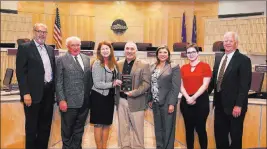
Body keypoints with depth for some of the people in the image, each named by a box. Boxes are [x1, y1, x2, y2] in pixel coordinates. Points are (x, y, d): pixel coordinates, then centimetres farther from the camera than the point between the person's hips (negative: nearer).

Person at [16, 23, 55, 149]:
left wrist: (54, 89, 9)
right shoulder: (24, 48, -6)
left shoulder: (50, 49, 13)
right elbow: (21, 72, -12)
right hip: (34, 93, -6)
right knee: (32, 126, 8)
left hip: (48, 92, 6)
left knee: (46, 124, 16)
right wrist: (26, 93, -18)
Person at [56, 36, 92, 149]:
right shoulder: (61, 60, -3)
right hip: (69, 101, -4)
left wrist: (90, 95, 7)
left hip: (84, 101, 4)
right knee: (67, 129, 11)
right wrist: (61, 100, -13)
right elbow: (59, 82, -7)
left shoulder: (86, 59, 11)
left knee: (79, 128, 15)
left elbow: (90, 78, 13)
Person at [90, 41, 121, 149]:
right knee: (98, 124, 4)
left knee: (107, 123, 13)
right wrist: (112, 84, -19)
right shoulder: (97, 64, -13)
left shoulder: (113, 63, 6)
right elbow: (97, 84, -19)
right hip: (99, 97, -6)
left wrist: (117, 83, 1)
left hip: (110, 96, 6)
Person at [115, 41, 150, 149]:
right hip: (121, 101, 4)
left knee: (137, 128, 5)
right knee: (123, 127, 11)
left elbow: (146, 83, -9)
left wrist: (134, 92, -20)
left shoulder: (144, 65, -3)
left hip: (136, 101, -3)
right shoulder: (118, 64, 10)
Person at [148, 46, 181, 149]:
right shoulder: (152, 67, 9)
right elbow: (150, 85, 12)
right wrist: (150, 100, 7)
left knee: (168, 129, 4)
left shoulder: (174, 67, -6)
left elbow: (176, 87, -11)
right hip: (155, 103, 5)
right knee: (158, 129, 15)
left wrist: (172, 103, -17)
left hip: (167, 103, -5)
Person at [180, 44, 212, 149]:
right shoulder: (183, 68, 10)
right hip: (186, 101, 4)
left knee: (200, 128, 0)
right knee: (189, 128, 10)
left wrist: (194, 97, -14)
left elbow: (205, 85, -8)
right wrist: (187, 97, -10)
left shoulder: (205, 66, -1)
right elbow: (181, 86, 6)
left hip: (201, 100, -3)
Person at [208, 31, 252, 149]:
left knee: (235, 136, 10)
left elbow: (245, 85, -15)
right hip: (220, 104, 6)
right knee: (219, 134, 14)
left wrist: (239, 105, -20)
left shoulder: (244, 60, -10)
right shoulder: (219, 59, 11)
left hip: (234, 105, -6)